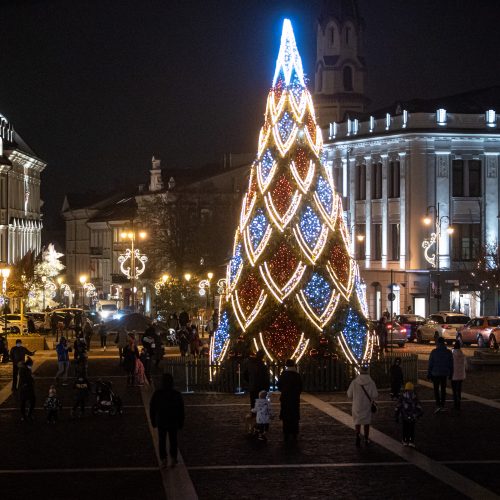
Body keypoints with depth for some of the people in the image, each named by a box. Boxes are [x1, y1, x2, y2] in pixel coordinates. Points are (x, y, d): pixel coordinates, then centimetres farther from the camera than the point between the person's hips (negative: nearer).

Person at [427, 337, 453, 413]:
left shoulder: (434, 352, -9)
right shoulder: (448, 352, -1)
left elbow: (430, 364, -7)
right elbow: (451, 364, 4)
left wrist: (429, 374, 1)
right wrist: (450, 374, 14)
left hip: (436, 373, -3)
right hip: (445, 374, 3)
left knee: (436, 389, 4)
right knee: (443, 389, 11)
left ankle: (438, 405, -11)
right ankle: (442, 406, 13)